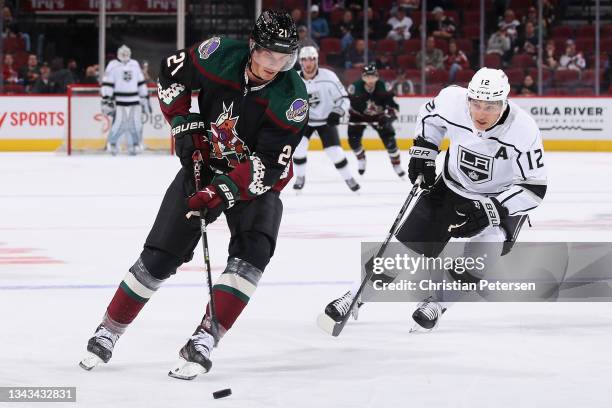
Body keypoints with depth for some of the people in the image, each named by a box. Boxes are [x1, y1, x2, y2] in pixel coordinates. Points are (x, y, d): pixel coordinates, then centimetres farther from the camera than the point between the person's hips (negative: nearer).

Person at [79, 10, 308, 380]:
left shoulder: (292, 99, -25)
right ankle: (108, 332, 15)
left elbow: (268, 165, -25)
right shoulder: (220, 55, -20)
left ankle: (204, 340, -23)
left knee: (252, 252, -26)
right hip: (203, 163, 1)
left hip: (256, 179, -1)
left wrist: (224, 193, -34)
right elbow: (171, 74, 0)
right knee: (159, 257, 0)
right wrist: (183, 125, -7)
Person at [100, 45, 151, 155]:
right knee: (118, 124, -12)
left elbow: (141, 83, 19)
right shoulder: (113, 66, -3)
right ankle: (112, 144, 2)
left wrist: (145, 99, 17)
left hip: (134, 101, 4)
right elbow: (107, 84, -7)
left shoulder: (135, 65, 13)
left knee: (136, 124, 0)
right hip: (119, 102, -4)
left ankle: (135, 145, 13)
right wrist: (106, 100, -14)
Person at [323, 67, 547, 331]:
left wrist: (489, 210, -34)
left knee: (488, 245, -23)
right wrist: (423, 154, -2)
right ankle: (356, 297, 16)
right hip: (453, 187, 2)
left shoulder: (523, 131, -33)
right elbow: (430, 114, 3)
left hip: (502, 198, -2)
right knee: (409, 242, 0)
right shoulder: (452, 100, -24)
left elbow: (534, 187, -27)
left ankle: (437, 302, 2)